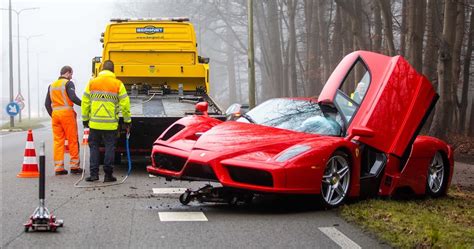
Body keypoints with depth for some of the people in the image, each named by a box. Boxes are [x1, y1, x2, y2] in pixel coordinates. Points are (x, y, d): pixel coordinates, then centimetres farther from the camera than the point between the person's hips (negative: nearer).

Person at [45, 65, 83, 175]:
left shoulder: (52, 85, 17)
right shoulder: (68, 83, -3)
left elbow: (47, 103, 16)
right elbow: (73, 97, -18)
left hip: (55, 113, 6)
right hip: (67, 113, -6)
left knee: (58, 140, 6)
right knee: (72, 140, 2)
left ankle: (58, 167, 3)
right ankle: (74, 166, 5)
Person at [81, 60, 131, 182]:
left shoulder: (92, 83, 3)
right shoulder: (118, 84, -1)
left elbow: (85, 103, 5)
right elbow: (125, 104, -1)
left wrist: (85, 119, 15)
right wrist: (127, 121, 7)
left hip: (95, 123, 1)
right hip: (111, 124, -1)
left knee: (94, 147, 10)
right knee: (110, 147, 5)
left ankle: (94, 173, 6)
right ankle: (108, 174, 5)